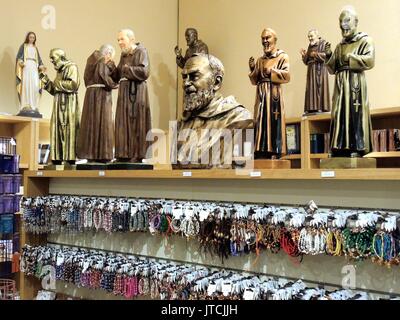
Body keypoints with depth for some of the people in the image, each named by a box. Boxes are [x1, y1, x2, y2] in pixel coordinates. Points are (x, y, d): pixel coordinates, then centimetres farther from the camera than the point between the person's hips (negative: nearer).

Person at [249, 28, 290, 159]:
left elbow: (286, 76, -9)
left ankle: (274, 152, -9)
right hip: (261, 95, 5)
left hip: (274, 94, -5)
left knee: (274, 122, -9)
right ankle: (262, 152, 2)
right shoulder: (260, 60, 18)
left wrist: (271, 71, -11)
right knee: (261, 123, 1)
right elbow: (255, 81, 15)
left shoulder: (282, 57, 3)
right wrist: (252, 69, 0)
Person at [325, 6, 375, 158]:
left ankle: (358, 148, -9)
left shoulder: (365, 40, 2)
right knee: (339, 114, 1)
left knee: (355, 113, -10)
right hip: (340, 85, 6)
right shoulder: (339, 46, 18)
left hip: (356, 84, -6)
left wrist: (348, 58, -11)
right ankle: (340, 147, 2)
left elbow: (369, 61, -15)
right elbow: (332, 69, 15)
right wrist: (329, 56, -2)